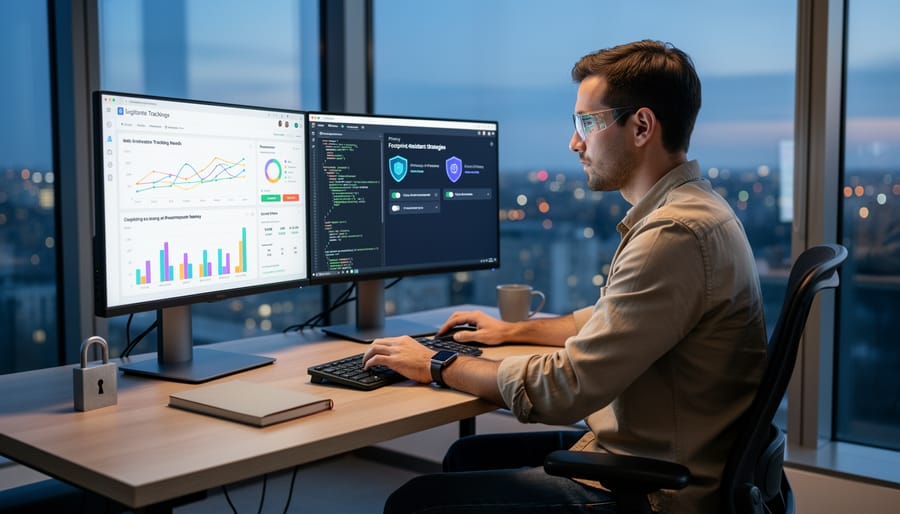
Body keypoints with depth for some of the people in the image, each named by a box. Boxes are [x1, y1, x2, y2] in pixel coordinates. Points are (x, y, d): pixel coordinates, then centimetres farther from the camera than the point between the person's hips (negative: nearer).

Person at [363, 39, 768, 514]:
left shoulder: (675, 234, -25)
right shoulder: (688, 208, 10)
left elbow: (565, 389, -24)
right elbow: (609, 320, 25)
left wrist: (439, 365, -11)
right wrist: (515, 331, 22)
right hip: (644, 455, 10)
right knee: (468, 456, 19)